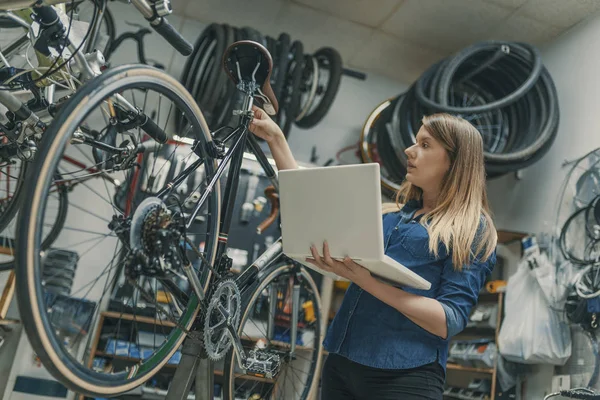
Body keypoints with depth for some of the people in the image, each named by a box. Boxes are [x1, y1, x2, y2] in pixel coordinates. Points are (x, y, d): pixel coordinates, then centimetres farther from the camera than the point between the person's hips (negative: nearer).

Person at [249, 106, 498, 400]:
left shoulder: (473, 229, -3)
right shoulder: (390, 213, 14)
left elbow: (450, 322, -13)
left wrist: (367, 281, -24)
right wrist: (276, 138, 13)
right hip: (341, 363, 6)